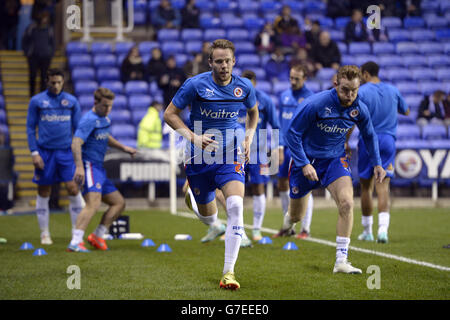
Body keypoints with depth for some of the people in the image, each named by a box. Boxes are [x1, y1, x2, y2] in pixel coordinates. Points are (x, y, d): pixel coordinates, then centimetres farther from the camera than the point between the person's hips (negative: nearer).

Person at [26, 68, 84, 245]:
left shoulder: (72, 101, 7)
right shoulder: (36, 101, 3)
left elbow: (78, 128, 11)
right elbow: (30, 128, 4)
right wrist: (34, 152, -4)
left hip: (66, 151, 1)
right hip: (45, 151, -1)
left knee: (73, 189, -8)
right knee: (43, 193, 4)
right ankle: (44, 234, 16)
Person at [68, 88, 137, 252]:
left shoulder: (104, 119, 16)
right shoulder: (89, 120, -14)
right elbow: (76, 143, -27)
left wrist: (124, 148, 32)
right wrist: (79, 166, -39)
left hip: (99, 170, 10)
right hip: (89, 166, -10)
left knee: (119, 203, 14)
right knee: (93, 204, -28)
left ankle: (97, 236, 16)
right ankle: (75, 243, -37)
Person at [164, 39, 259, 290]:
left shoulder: (244, 86, -2)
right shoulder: (196, 84, -11)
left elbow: (253, 111, 20)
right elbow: (170, 114, -4)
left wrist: (249, 137, 5)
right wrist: (194, 137, -17)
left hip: (231, 156, 0)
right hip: (200, 156, 0)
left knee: (236, 205, -23)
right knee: (206, 211, 13)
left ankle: (229, 271, -23)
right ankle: (215, 226, 57)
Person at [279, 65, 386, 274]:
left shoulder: (360, 109, -9)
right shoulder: (314, 104, -24)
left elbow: (369, 135, 13)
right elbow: (292, 134, -17)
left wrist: (376, 163, 10)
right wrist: (304, 164, -23)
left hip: (335, 160, 2)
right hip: (306, 160, -2)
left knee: (346, 204, -23)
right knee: (296, 217, 9)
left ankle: (341, 261, -18)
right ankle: (289, 220, 50)